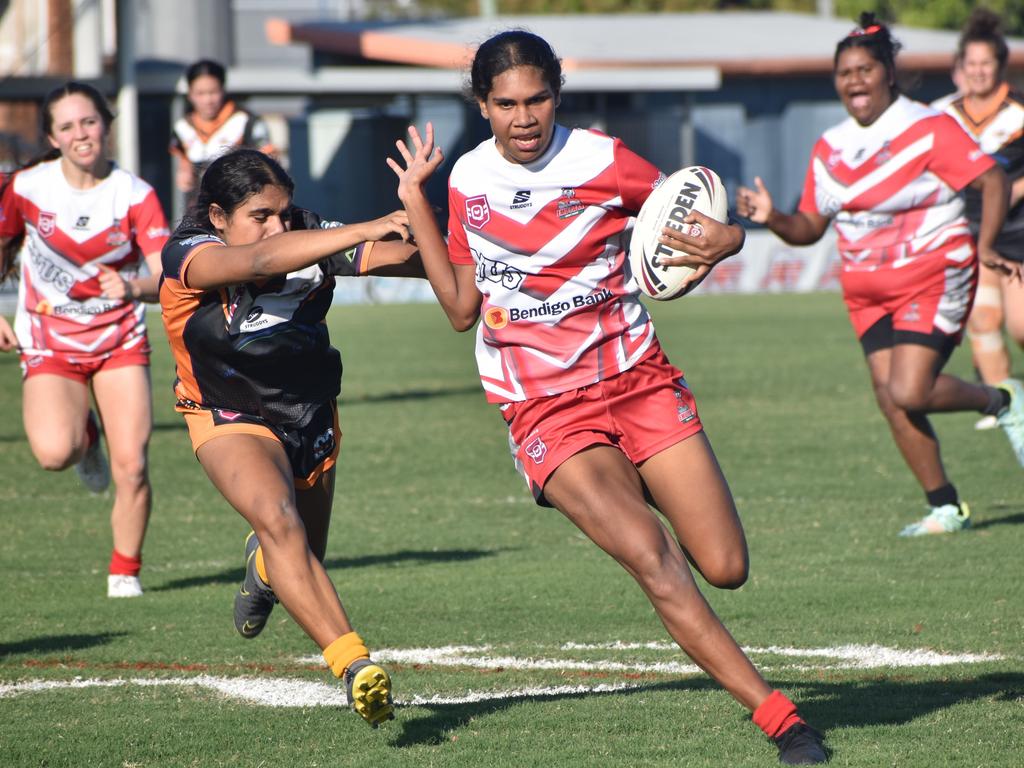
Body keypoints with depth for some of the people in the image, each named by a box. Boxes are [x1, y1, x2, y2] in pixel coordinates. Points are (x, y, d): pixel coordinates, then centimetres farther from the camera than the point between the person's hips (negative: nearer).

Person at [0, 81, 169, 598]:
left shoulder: (135, 195, -9)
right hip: (50, 343, 0)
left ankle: (125, 571, 13)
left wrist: (134, 288, -38)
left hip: (120, 341, 0)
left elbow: (166, 278, -16)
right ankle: (84, 436, 13)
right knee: (54, 452, -26)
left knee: (131, 467, -11)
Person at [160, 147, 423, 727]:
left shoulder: (310, 239, -17)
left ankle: (264, 561, 55)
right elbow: (260, 261, -48)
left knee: (302, 568, 17)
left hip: (311, 418, 4)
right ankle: (356, 667, -37)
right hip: (230, 420, -4)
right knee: (278, 519, -32)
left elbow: (414, 258, -23)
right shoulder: (186, 257, -28)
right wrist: (365, 230, -55)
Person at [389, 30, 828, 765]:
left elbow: (703, 225, -1)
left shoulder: (603, 162, -5)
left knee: (726, 567, -8)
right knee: (650, 557, -23)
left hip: (639, 380, 0)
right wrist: (415, 204, 7)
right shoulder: (469, 179, 5)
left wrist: (724, 240, -25)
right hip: (547, 413, 0)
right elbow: (462, 309, 12)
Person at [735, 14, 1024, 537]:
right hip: (868, 292, 6)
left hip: (933, 278, -6)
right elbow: (810, 228, 13)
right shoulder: (829, 149, 9)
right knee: (891, 400, -3)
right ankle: (946, 508, 10)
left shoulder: (929, 129, -8)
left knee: (909, 393, -19)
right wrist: (772, 218, -9)